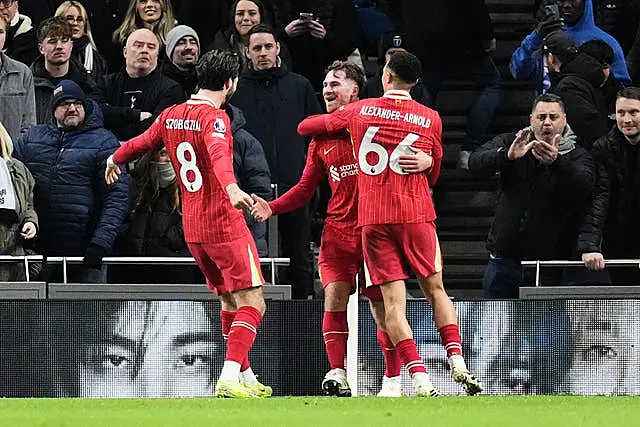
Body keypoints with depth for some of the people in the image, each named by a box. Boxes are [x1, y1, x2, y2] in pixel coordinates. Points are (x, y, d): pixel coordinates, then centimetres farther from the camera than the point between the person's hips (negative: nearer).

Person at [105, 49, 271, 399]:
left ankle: (247, 378, 24)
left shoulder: (171, 116, 9)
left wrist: (115, 160, 47)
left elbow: (140, 143, 25)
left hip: (192, 227, 8)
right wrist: (231, 188, -53)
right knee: (252, 302, -8)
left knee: (229, 300, 20)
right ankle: (230, 378, -23)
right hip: (225, 224, -8)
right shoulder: (214, 117, -14)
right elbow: (218, 153, -35)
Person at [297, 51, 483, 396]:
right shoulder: (430, 119, 4)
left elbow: (306, 127, 19)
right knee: (435, 289, 15)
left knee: (393, 303, -3)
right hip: (417, 214, 1)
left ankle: (421, 380, -16)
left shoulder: (358, 112, 4)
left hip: (373, 218, -1)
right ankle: (457, 362, 0)